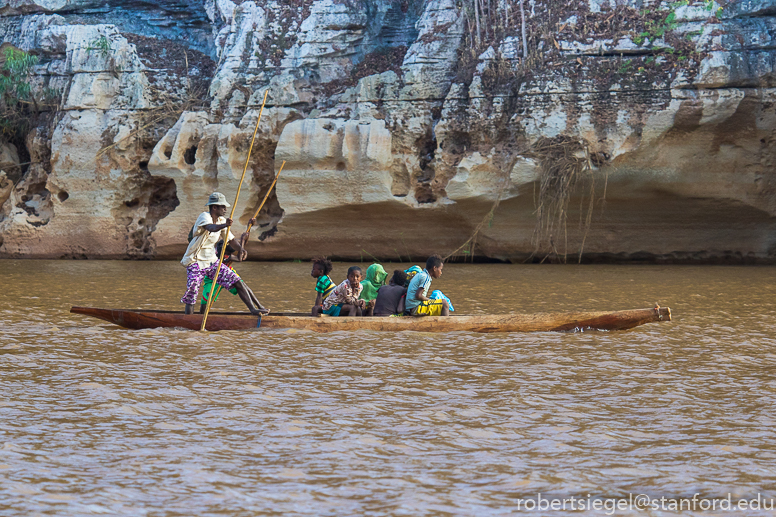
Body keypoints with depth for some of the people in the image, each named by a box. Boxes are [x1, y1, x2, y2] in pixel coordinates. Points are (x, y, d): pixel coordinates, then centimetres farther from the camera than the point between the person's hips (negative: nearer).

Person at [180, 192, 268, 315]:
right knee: (191, 297, -10)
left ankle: (252, 309, 6)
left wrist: (240, 249, -17)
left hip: (212, 261, 7)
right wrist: (224, 225, -63)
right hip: (196, 262, -7)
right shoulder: (204, 217, -19)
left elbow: (231, 239, 6)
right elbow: (211, 228, -42)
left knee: (238, 282, -2)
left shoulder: (221, 221, 5)